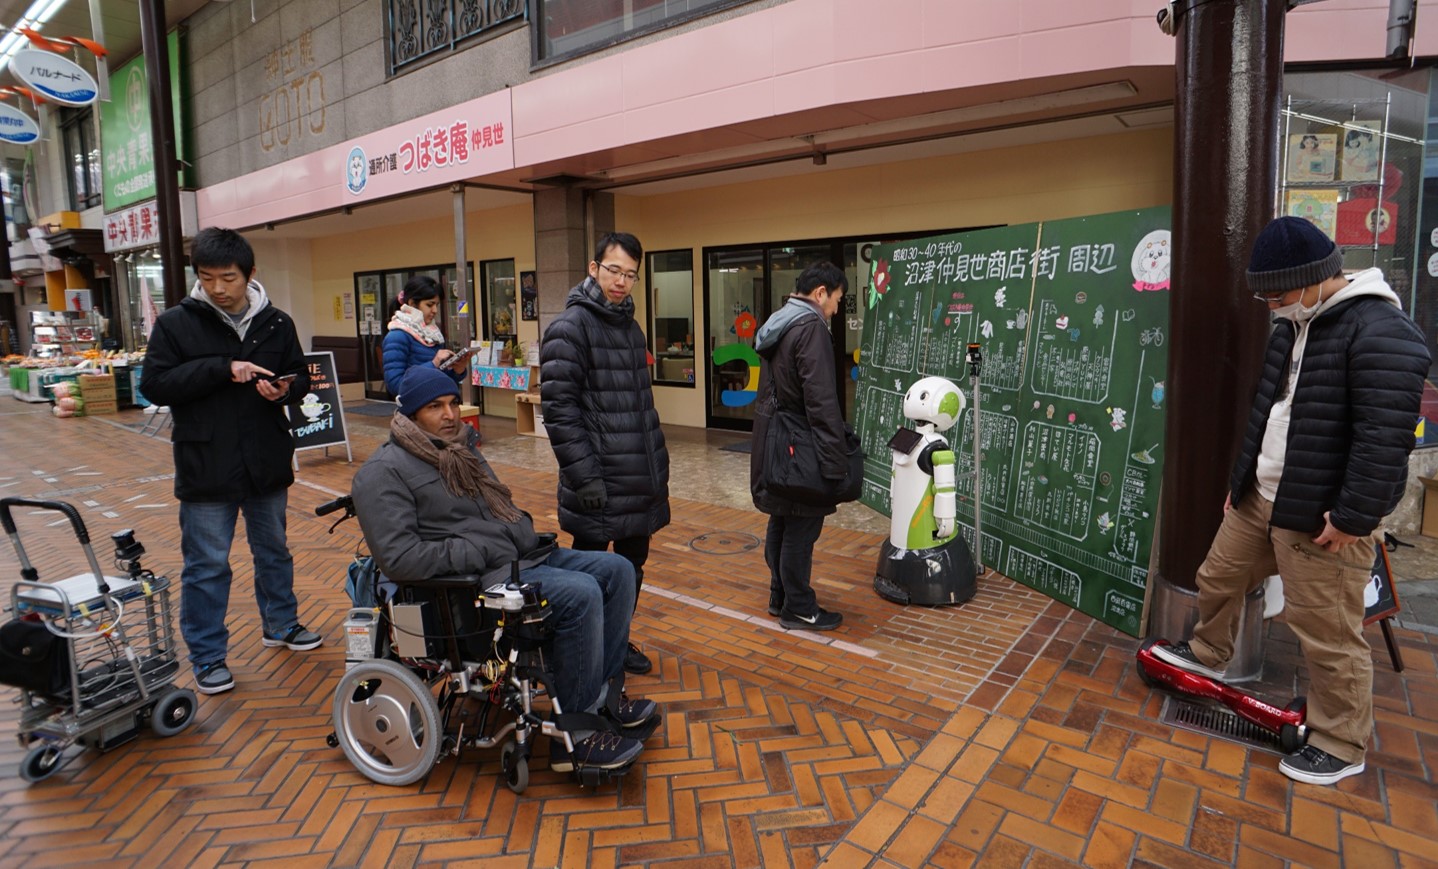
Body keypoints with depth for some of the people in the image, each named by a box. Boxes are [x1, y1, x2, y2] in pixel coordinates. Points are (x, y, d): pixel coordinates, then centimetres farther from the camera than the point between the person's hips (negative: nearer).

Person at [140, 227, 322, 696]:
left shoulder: (276, 323, 1)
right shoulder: (175, 323, -6)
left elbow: (300, 377, 10)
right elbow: (154, 385, -10)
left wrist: (284, 389, -14)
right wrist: (222, 368, -21)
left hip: (267, 463, 3)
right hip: (205, 469, -3)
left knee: (274, 551, 19)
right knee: (206, 566, 7)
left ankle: (281, 624, 38)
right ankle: (207, 656, 21)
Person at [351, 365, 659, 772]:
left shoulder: (461, 449, 17)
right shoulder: (384, 472, -9)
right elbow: (397, 558, -19)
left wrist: (526, 531, 7)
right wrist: (477, 553, -19)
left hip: (518, 556, 9)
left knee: (616, 570, -2)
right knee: (580, 594, -28)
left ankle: (600, 692, 8)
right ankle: (573, 736, -16)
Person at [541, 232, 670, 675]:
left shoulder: (629, 325, 14)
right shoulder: (570, 327, -12)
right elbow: (558, 408, -18)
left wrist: (658, 459, 17)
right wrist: (585, 475, -21)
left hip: (641, 479, 8)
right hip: (599, 486, -8)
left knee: (632, 564, 18)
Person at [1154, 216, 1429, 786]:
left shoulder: (1380, 333, -20)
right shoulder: (1293, 326, 11)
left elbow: (1385, 437, -23)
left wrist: (1355, 516, -22)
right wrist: (1240, 478, 22)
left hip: (1321, 515, -9)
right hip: (1259, 498, 9)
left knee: (1327, 631, 1)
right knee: (1218, 578, 23)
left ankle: (1340, 746, 20)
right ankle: (1208, 654, 48)